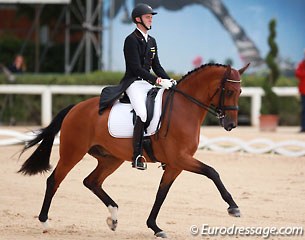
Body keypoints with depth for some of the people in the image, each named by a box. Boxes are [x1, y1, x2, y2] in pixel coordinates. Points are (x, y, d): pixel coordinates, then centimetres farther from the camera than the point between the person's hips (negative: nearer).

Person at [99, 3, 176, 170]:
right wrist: (158, 80, -23)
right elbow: (136, 68, -16)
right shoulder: (131, 40, -8)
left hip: (148, 84, 8)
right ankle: (137, 156, -26)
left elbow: (156, 66, 19)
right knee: (142, 113, -29)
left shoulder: (151, 41, 18)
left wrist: (168, 80, 1)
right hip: (133, 83, -8)